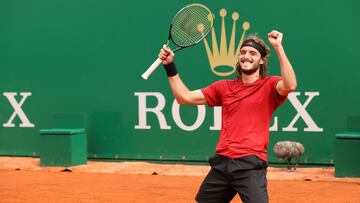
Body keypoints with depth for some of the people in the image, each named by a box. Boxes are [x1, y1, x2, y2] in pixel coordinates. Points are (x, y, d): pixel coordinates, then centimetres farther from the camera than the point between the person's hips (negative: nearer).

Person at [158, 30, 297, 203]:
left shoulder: (269, 85, 2)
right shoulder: (224, 87, 15)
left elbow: (290, 85, -22)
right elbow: (184, 97, 15)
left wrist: (278, 47, -23)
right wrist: (170, 67, 9)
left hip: (251, 164, -5)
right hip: (222, 162, 5)